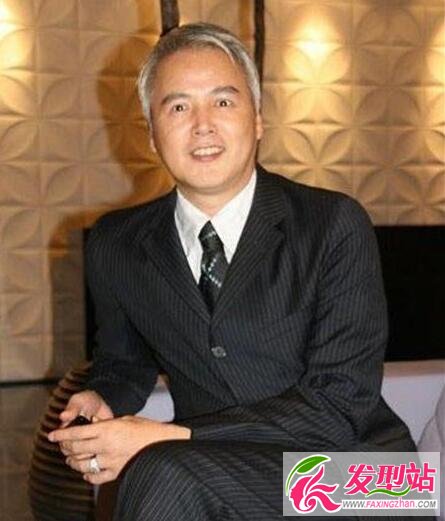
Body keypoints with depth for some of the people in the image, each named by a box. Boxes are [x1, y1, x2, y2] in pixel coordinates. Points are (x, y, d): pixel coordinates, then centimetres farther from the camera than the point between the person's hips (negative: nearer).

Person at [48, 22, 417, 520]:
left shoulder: (337, 225, -7)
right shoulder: (116, 246, 4)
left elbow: (341, 404, -13)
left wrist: (174, 439, -21)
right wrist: (101, 401, -5)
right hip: (216, 471, 4)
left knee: (168, 475, -31)